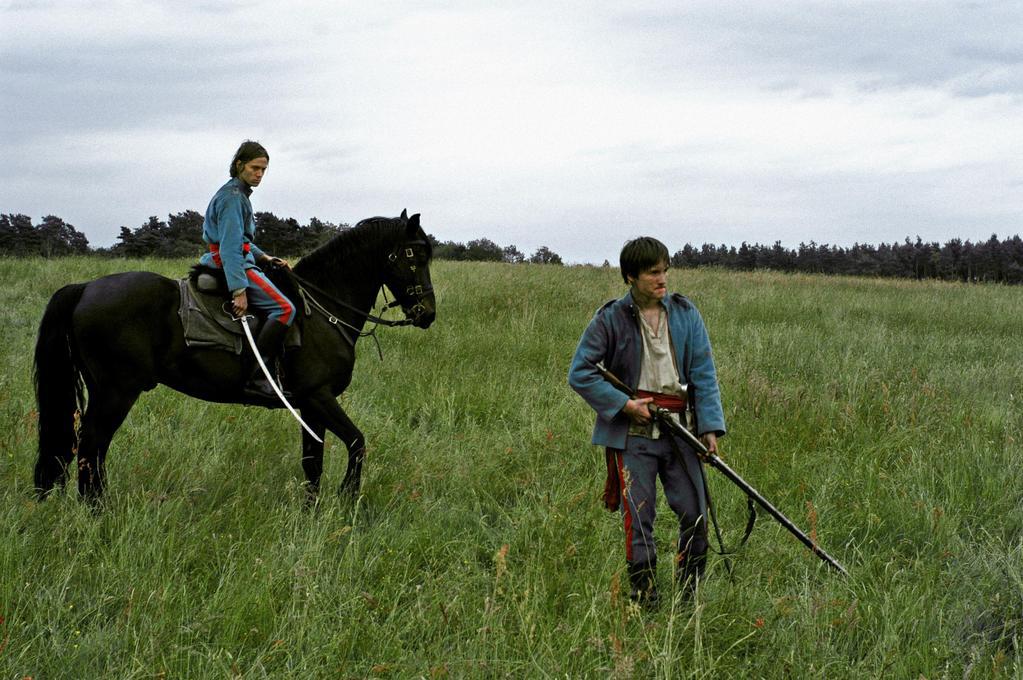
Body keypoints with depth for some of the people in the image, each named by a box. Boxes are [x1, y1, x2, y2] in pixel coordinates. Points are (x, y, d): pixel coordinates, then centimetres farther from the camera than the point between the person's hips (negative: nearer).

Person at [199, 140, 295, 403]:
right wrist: (239, 290, -28)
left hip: (235, 260, 11)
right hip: (233, 264, -11)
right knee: (284, 308, -23)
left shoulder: (239, 194, 19)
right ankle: (258, 379, -30)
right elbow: (231, 247, -22)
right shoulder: (233, 197, -14)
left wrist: (265, 258, 14)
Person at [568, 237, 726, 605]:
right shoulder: (611, 319, -4)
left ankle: (689, 598, 19)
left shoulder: (686, 314, 5)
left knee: (695, 515, 4)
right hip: (632, 434, -3)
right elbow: (580, 372, -3)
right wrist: (625, 405, -11)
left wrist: (710, 427, -6)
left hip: (679, 430, 3)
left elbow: (704, 374, 4)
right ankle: (645, 600, 8)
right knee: (638, 519, -2)